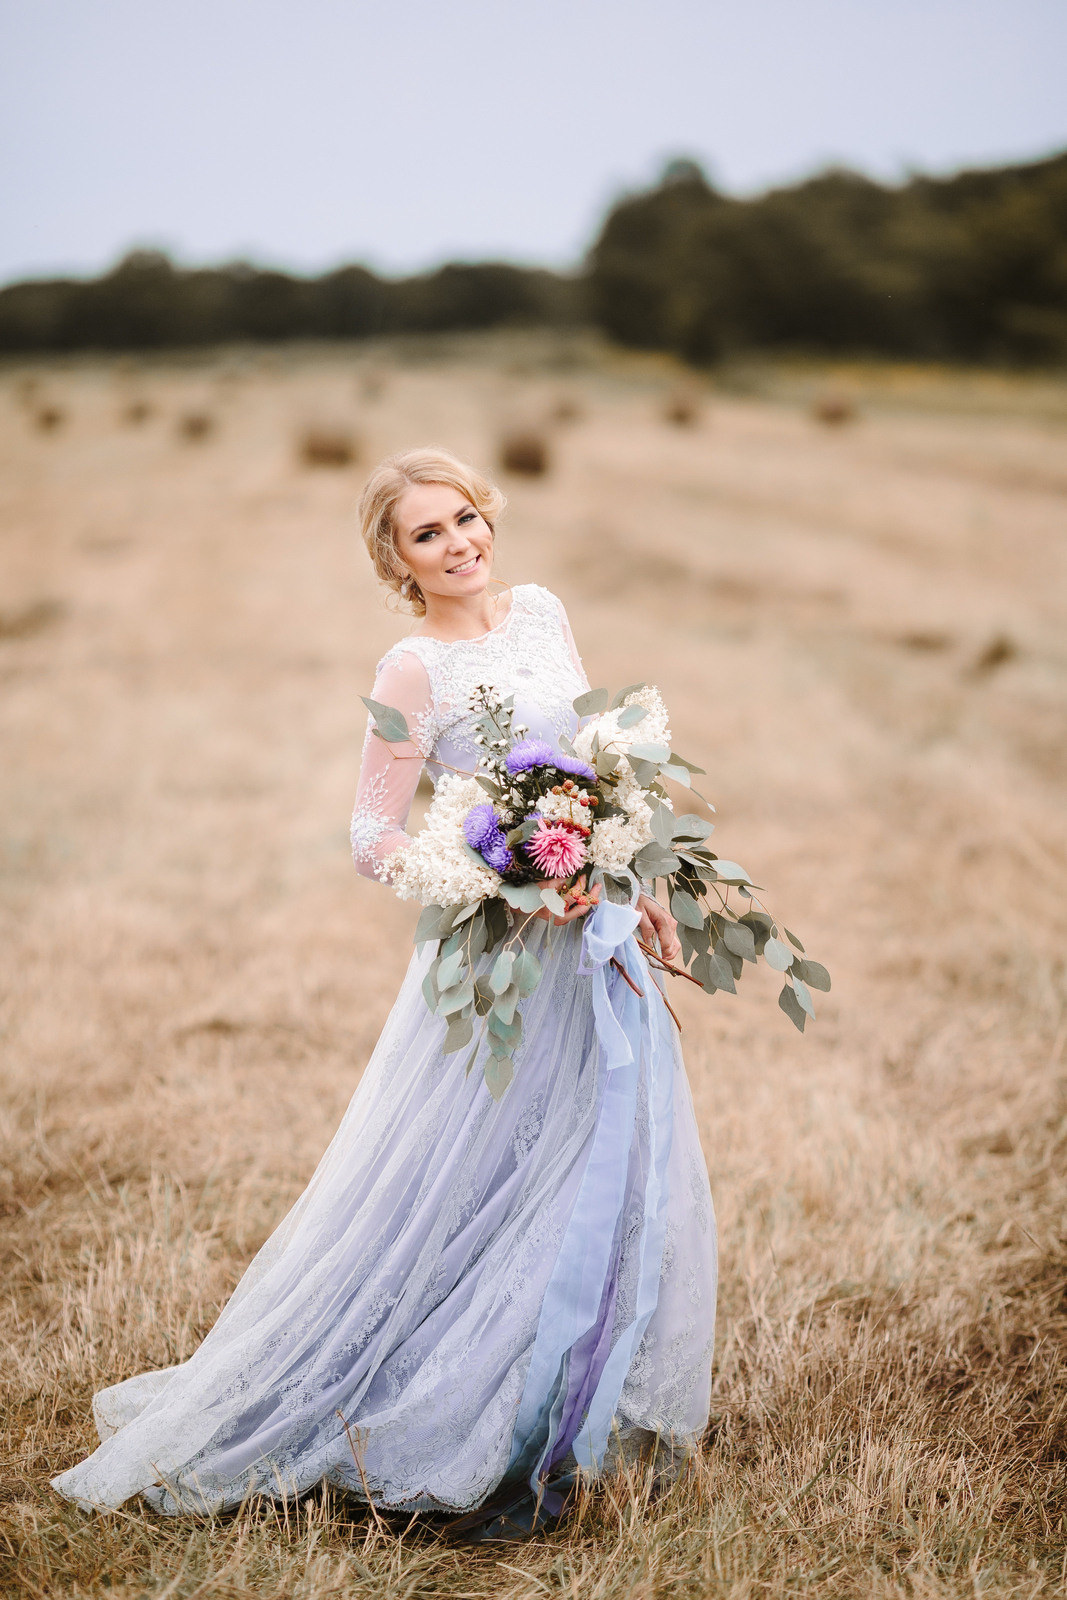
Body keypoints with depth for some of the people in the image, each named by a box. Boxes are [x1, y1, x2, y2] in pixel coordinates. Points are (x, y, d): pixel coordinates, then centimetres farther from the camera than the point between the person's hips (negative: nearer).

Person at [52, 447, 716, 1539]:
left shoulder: (542, 612, 7)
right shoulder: (412, 672, -12)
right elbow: (373, 841, -13)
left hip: (592, 935, 7)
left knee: (613, 1172, 12)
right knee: (476, 1188, -1)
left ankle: (564, 1416, 29)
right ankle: (462, 1441, 15)